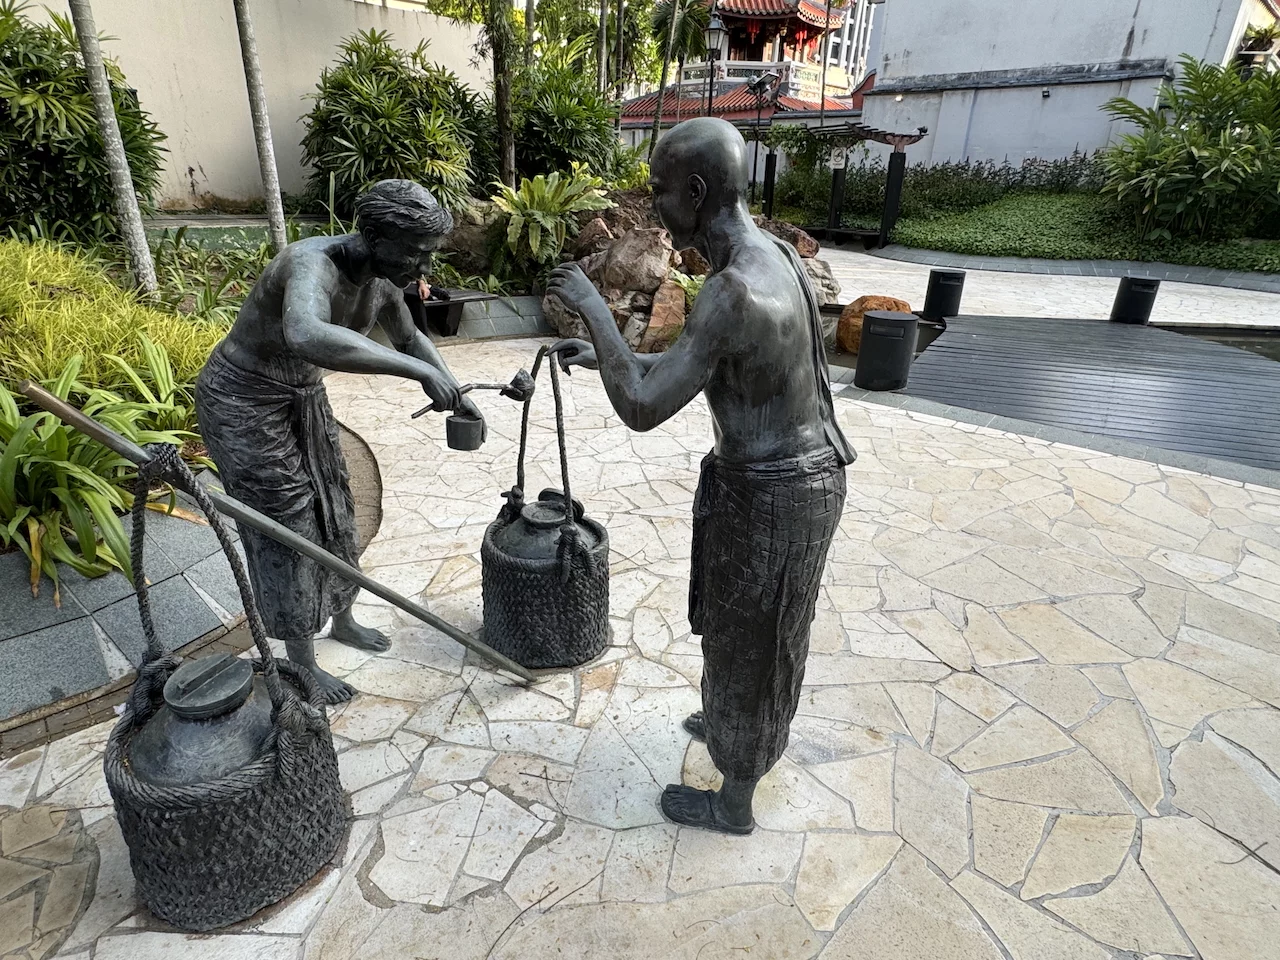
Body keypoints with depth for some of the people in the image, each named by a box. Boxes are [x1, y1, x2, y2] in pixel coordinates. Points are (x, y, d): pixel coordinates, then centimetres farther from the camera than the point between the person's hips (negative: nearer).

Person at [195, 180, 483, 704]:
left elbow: (409, 337, 12)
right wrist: (420, 371, -58)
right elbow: (306, 335, -60)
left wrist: (453, 393, -1)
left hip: (303, 396, 8)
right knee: (287, 528, -2)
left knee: (332, 509, 16)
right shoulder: (313, 265, -35)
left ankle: (343, 621, 39)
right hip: (243, 403, -8)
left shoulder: (381, 278, -9)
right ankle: (303, 666, 17)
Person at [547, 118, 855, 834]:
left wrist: (594, 309, -17)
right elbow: (698, 368, 14)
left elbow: (642, 410, -27)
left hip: (770, 497, -9)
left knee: (746, 642, 12)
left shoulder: (734, 292, -29)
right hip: (805, 472, 9)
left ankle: (733, 802, 37)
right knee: (758, 629, 29)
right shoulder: (772, 255, 4)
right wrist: (601, 355, 11)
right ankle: (738, 726, 57)